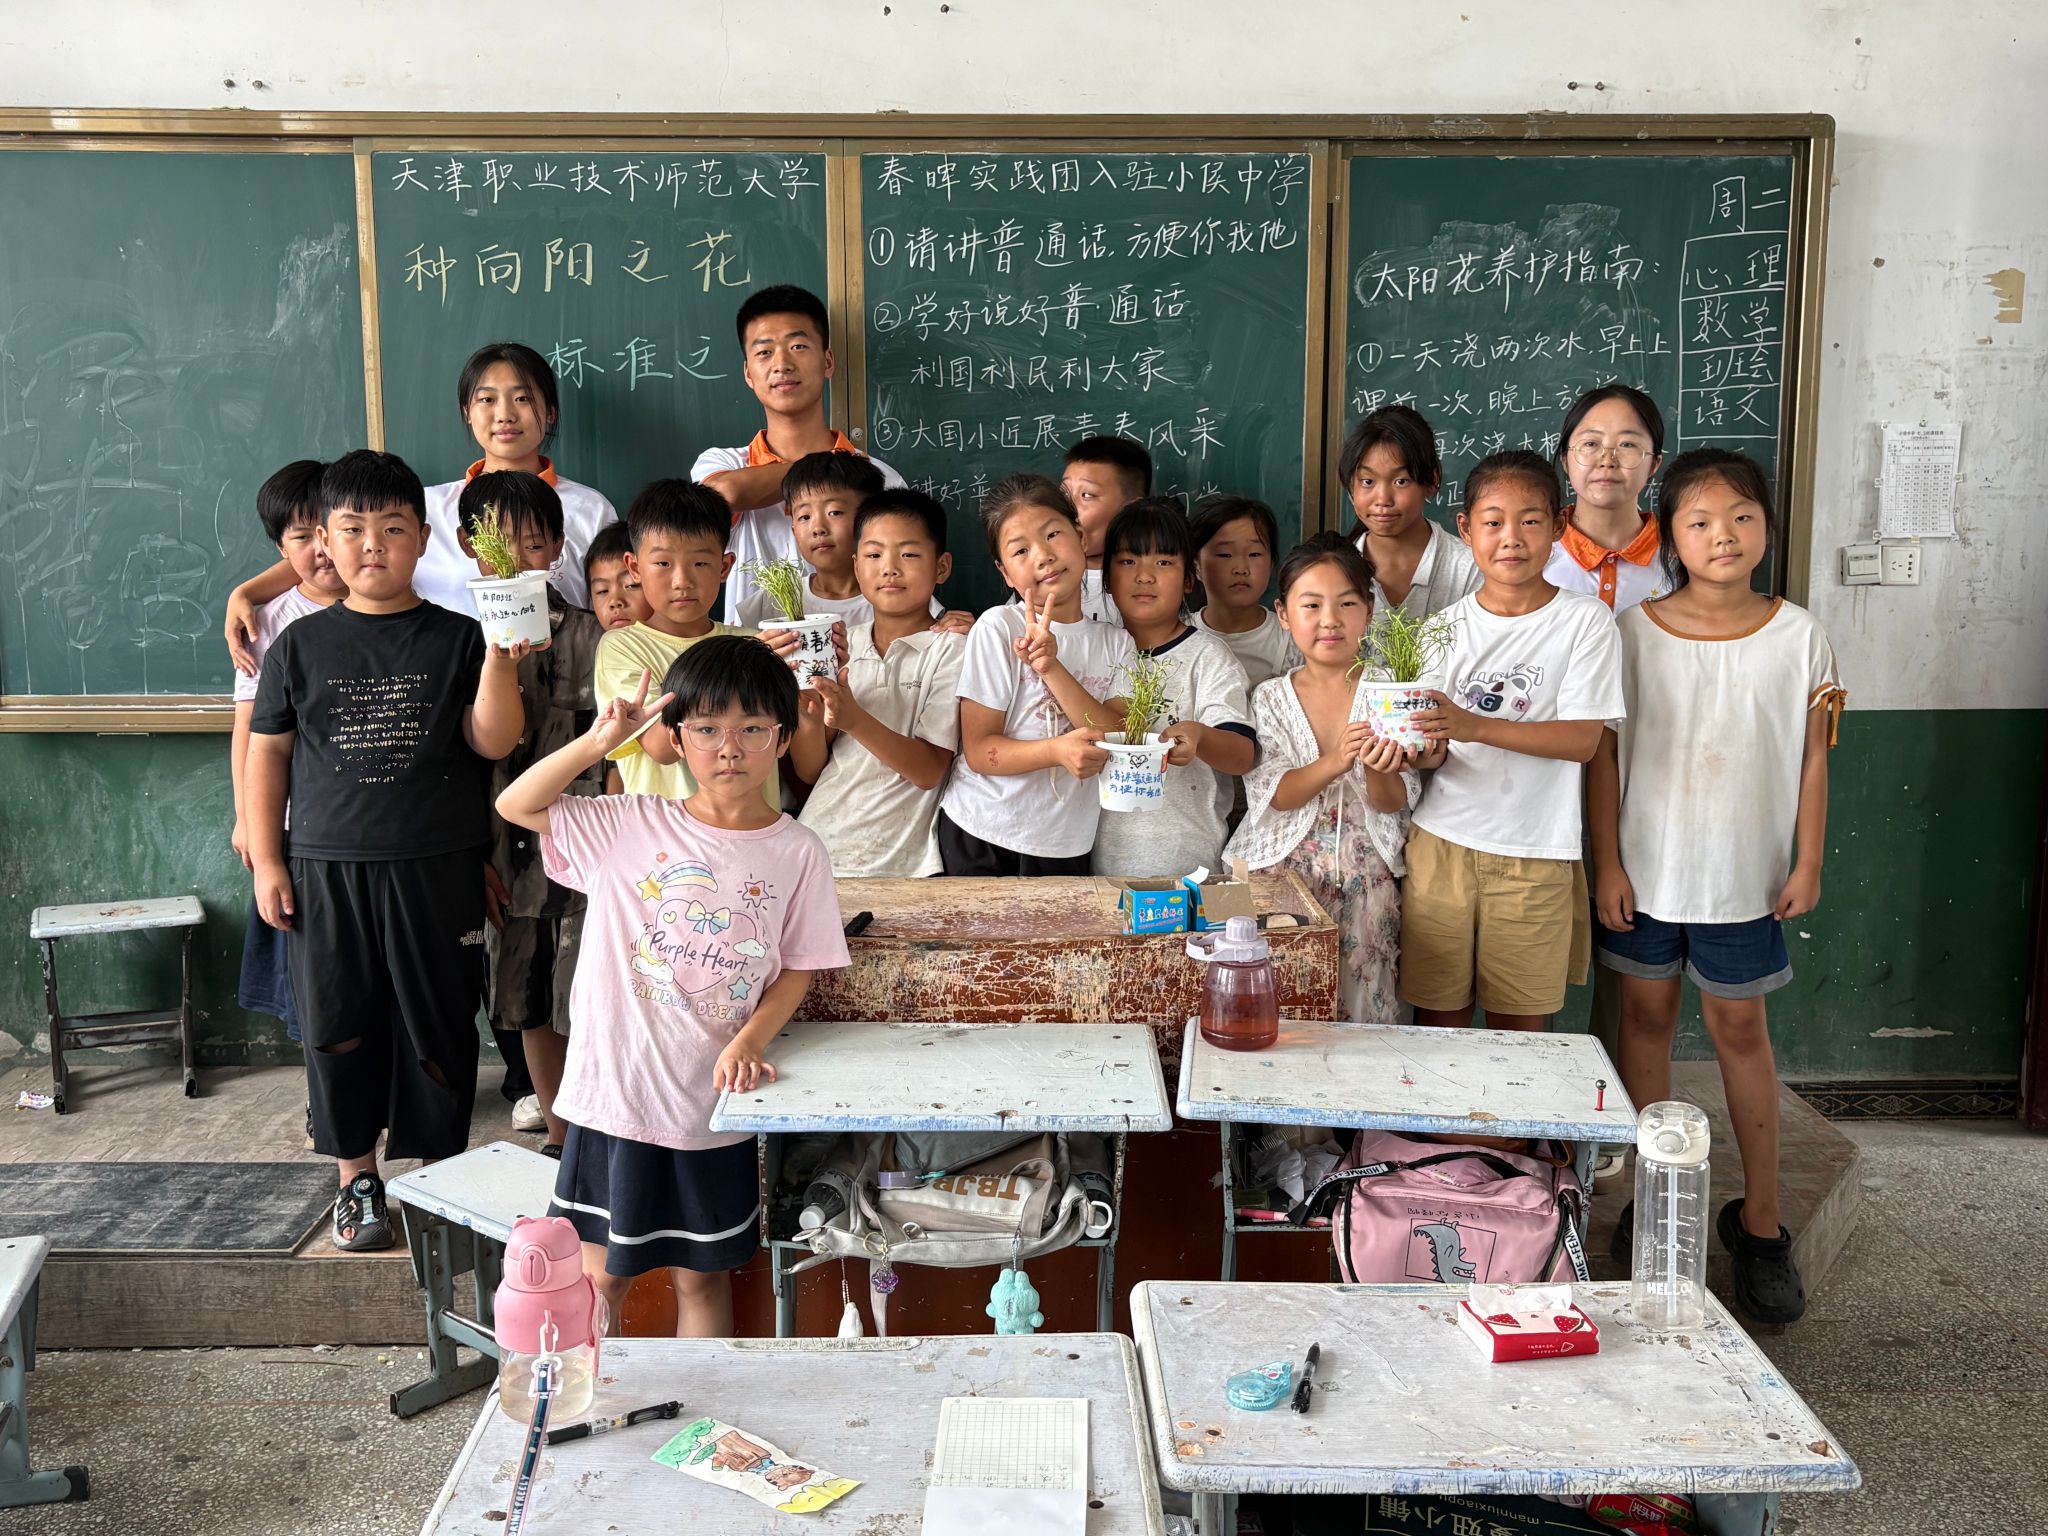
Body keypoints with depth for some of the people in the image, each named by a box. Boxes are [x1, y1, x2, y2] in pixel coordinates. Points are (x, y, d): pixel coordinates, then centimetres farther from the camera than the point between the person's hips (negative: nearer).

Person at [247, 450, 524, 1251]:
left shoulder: (457, 639, 1)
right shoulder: (301, 646, 5)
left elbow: (493, 741, -7)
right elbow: (268, 752, 8)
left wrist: (499, 656, -22)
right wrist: (267, 861, 4)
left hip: (436, 871, -1)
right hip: (327, 871, 1)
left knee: (438, 1027, 6)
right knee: (338, 1027, 8)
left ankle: (443, 1171, 22)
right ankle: (356, 1177, 25)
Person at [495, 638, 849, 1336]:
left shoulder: (797, 852, -4)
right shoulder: (629, 826, -4)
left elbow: (799, 966, 1)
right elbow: (516, 805, -3)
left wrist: (749, 1040, -14)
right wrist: (597, 741, -14)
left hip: (715, 1099, 0)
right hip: (616, 1091, 0)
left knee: (701, 1275, 16)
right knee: (600, 1273, 13)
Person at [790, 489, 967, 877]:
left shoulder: (950, 649, -2)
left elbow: (930, 771, -10)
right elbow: (809, 771, 7)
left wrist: (855, 719, -22)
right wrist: (807, 710, -11)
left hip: (900, 862, -3)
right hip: (816, 849, 4)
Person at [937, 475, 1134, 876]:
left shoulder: (1116, 643, 3)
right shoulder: (997, 628, -9)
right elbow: (977, 751, -11)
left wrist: (1052, 668, -20)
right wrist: (1056, 751, -29)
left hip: (1067, 848, 3)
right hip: (981, 841, -3)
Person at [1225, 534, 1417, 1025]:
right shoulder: (1271, 697, 1)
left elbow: (1394, 803, -5)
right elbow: (1272, 795, -9)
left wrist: (1378, 773, -27)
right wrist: (1335, 762, -25)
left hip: (1366, 875, 0)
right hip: (1282, 869, 0)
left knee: (1363, 1000, 2)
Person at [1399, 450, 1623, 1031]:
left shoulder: (1584, 621, -4)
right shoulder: (1448, 625, 5)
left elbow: (1583, 739, -12)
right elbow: (1436, 749, 5)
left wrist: (1475, 726, -24)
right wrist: (1426, 749, -21)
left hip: (1534, 856, -2)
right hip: (1441, 844, 2)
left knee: (1520, 1027, 7)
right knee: (1436, 1020, 7)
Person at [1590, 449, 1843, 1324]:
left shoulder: (1796, 636, -3)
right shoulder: (1634, 631, -5)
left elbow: (1812, 756, 2)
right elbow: (1603, 751, -3)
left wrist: (1808, 862, -1)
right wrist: (1607, 861, -5)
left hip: (1744, 872, 0)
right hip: (1646, 865, 1)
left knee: (1741, 1029, 7)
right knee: (1646, 1018, 10)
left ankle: (1759, 1219, 19)